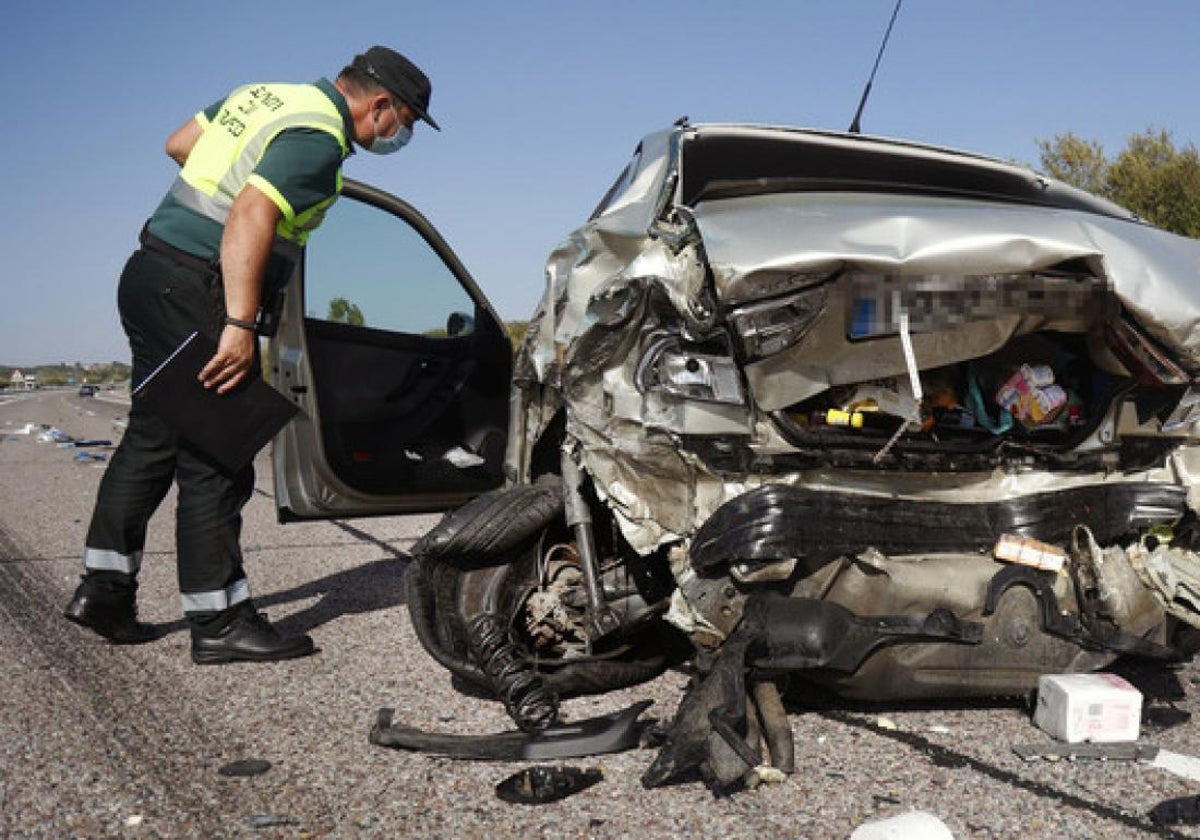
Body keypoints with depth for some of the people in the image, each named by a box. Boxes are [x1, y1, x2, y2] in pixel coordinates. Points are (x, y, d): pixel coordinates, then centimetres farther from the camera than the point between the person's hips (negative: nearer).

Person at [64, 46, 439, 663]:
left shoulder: (265, 94, 14)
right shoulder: (319, 140, -15)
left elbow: (179, 144, 22)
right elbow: (250, 218, -27)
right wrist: (240, 325, -31)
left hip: (149, 274, 10)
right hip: (196, 294, -10)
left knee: (151, 439, 16)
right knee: (216, 462, -4)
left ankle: (103, 590, 23)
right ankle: (219, 623, 4)